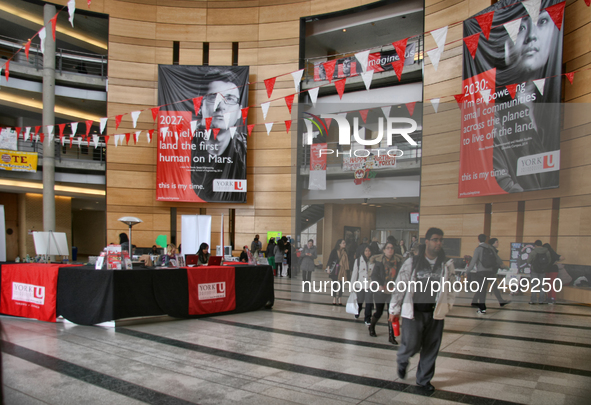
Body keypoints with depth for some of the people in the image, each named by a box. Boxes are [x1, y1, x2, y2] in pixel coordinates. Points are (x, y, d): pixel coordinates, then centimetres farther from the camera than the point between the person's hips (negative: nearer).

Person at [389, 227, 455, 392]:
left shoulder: (446, 265, 4)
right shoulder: (412, 263, -5)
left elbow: (450, 287, 14)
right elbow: (400, 286, -1)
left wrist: (447, 305, 3)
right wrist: (395, 310, 1)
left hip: (435, 313, 3)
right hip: (413, 311, -3)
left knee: (431, 349, 9)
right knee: (411, 345, -4)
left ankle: (424, 379, 30)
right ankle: (402, 360, 32)